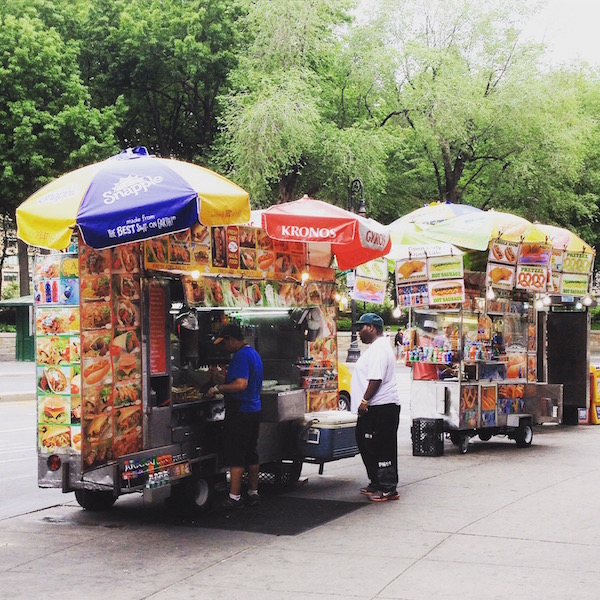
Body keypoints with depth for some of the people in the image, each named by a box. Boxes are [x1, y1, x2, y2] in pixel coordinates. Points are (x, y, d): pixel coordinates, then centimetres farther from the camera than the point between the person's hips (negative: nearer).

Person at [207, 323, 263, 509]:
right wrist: (223, 379, 21)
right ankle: (253, 493, 21)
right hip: (254, 411, 10)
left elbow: (241, 384, -28)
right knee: (251, 454, 15)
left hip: (240, 413, -10)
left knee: (235, 456, -4)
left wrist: (218, 388, -19)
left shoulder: (241, 356, -17)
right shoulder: (254, 353, 15)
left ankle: (234, 497, -2)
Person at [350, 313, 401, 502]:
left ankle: (388, 488, -3)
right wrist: (365, 402, 23)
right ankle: (376, 483, 26)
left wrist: (364, 401, -22)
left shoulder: (379, 349, -16)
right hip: (374, 408, 12)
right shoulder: (376, 347, 20)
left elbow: (376, 379, -24)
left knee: (382, 449, -7)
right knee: (365, 445, 17)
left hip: (380, 408, -12)